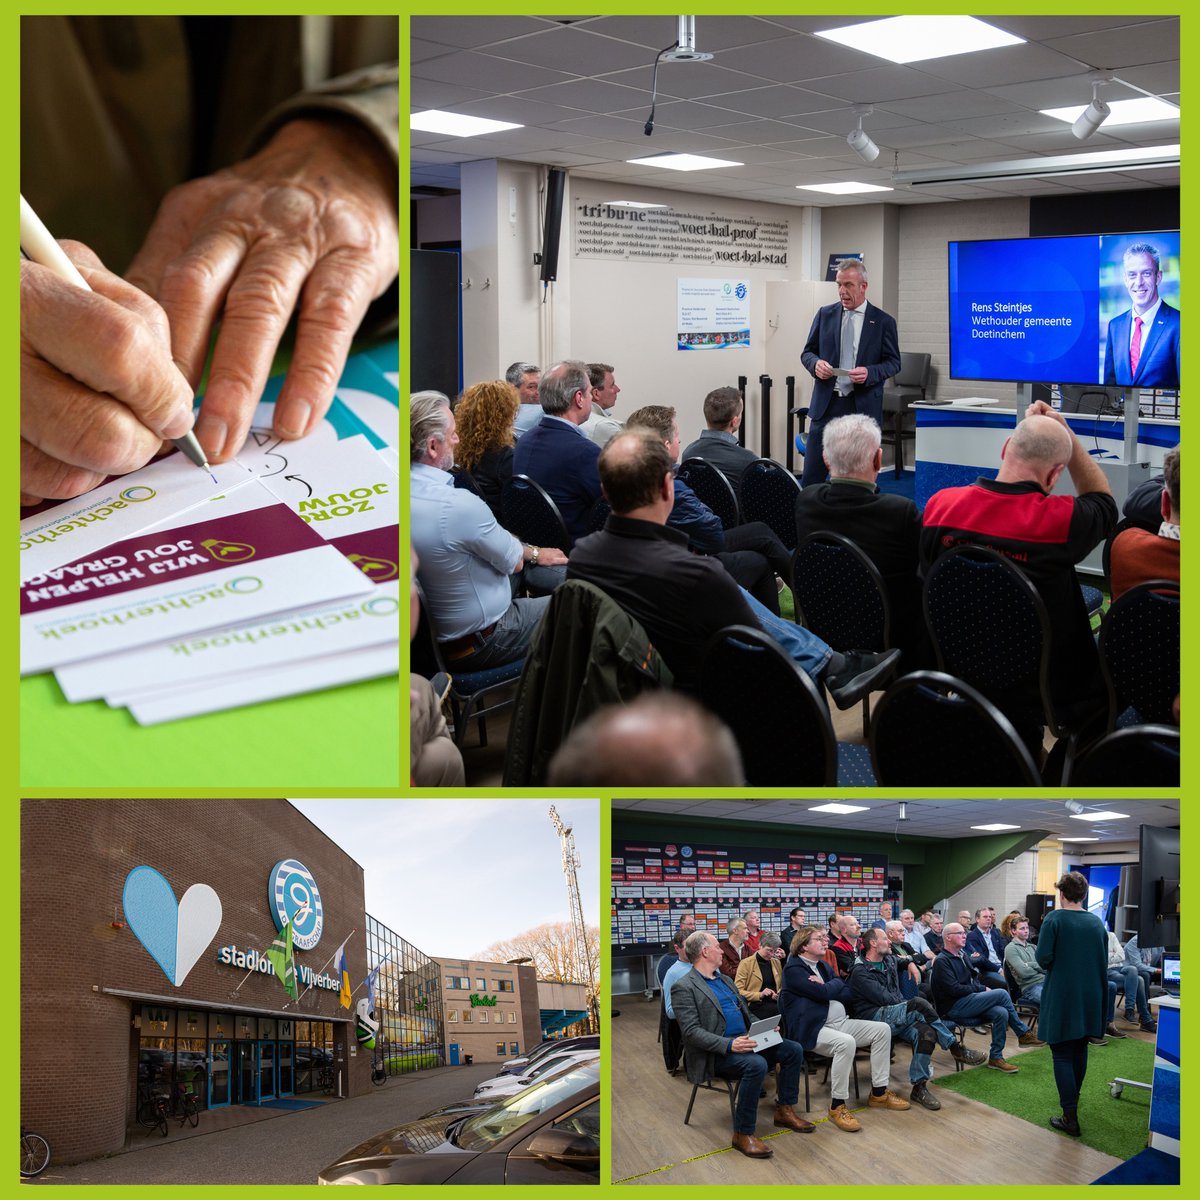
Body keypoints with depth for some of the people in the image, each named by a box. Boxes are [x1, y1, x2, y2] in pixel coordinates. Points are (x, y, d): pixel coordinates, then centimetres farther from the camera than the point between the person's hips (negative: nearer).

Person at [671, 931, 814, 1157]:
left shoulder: (724, 980, 18)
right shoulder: (684, 988, -10)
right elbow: (691, 1032, -19)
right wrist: (729, 1045, -30)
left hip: (743, 1041, 9)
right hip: (715, 1054, -8)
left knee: (793, 1050, -3)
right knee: (756, 1064, -34)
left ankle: (784, 1111, 10)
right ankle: (743, 1134, -23)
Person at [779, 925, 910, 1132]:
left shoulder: (823, 965, 19)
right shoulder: (794, 969, -9)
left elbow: (846, 994, 10)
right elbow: (823, 994, -19)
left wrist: (825, 986, -7)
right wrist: (835, 984, 1)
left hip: (840, 1022, 9)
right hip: (813, 1029, -9)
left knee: (882, 1029, -1)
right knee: (846, 1042, -36)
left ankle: (879, 1093, 6)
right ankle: (837, 1106, -24)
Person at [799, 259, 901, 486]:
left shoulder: (883, 321, 1)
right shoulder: (824, 314, 8)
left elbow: (893, 362, 2)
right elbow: (807, 352, 13)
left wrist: (869, 373, -17)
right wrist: (816, 363, -11)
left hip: (863, 406, -1)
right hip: (826, 404, 2)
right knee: (812, 473, -1)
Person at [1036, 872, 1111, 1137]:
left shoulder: (1054, 919, -14)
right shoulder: (1097, 922, 2)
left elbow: (1043, 958, -18)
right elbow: (1104, 962, 9)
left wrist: (1050, 966, 3)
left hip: (1061, 996, -5)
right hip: (1090, 996, 5)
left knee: (1062, 1053, -1)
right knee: (1080, 1049, 21)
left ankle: (1070, 1117, -6)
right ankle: (1073, 1099, 38)